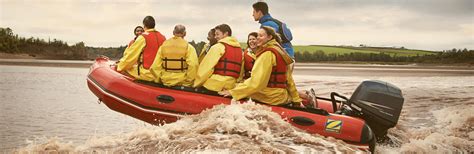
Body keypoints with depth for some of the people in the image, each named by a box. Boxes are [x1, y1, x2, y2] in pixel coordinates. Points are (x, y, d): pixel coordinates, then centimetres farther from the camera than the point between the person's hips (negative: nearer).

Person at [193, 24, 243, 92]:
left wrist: (196, 84, 2)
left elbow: (205, 68, -6)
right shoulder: (239, 49, 14)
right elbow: (240, 73, 13)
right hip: (230, 87, 6)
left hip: (212, 86, -6)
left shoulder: (218, 47, -4)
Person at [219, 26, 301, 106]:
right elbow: (288, 79, 19)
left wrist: (233, 92, -21)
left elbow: (256, 81, -22)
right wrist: (296, 99, 26)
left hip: (270, 98, -10)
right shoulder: (280, 51, 14)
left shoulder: (267, 53, -14)